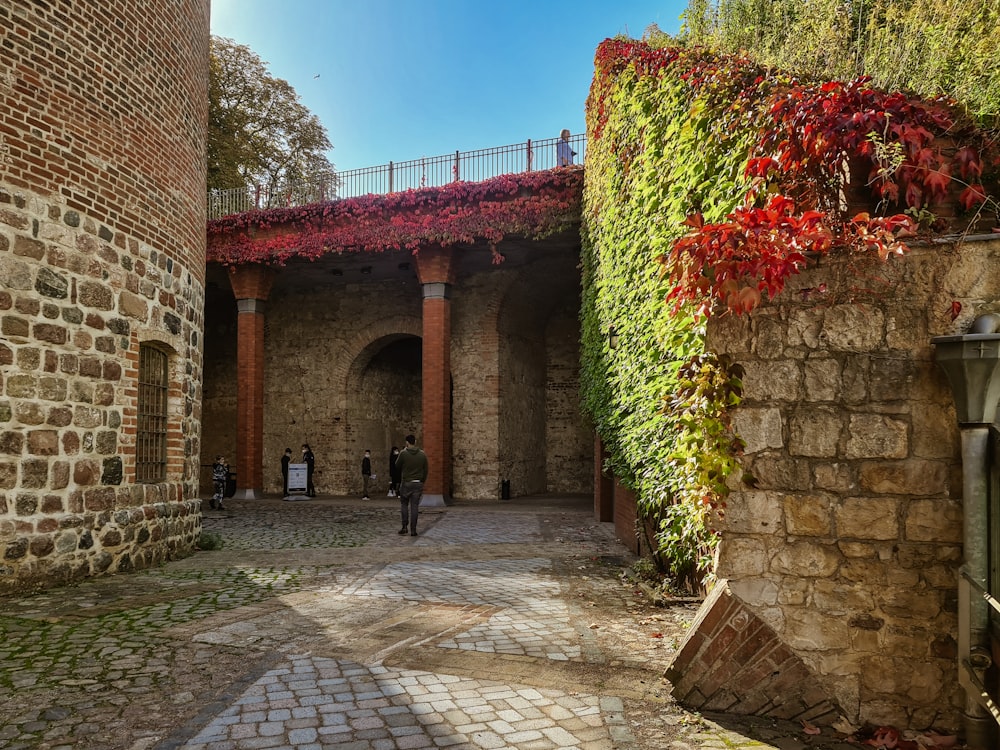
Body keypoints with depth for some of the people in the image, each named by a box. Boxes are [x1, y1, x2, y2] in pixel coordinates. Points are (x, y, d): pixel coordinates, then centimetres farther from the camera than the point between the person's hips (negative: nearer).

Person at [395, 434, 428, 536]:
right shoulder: (422, 454, -1)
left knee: (404, 505, 15)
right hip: (418, 484, 2)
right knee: (414, 507, 4)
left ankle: (404, 526, 7)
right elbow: (425, 470, 4)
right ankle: (413, 530, 3)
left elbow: (397, 465, 5)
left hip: (406, 483, -2)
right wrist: (422, 482, 15)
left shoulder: (403, 453, -10)